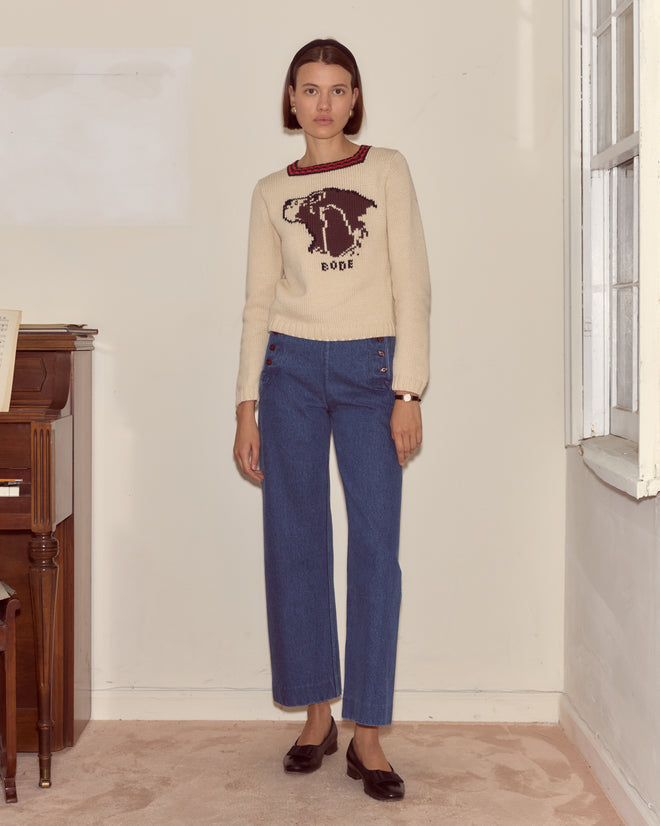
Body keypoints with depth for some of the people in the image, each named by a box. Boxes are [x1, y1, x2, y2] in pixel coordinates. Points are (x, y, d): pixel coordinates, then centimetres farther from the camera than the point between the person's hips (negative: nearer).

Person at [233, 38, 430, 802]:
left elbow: (412, 286, 1)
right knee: (295, 542, 3)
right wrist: (247, 406, 3)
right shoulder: (271, 192, 11)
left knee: (376, 545, -6)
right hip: (292, 366, 2)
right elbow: (259, 300, 10)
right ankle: (317, 713, 17)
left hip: (369, 366, -2)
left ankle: (367, 734, 2)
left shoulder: (386, 170, 6)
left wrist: (407, 392, -8)